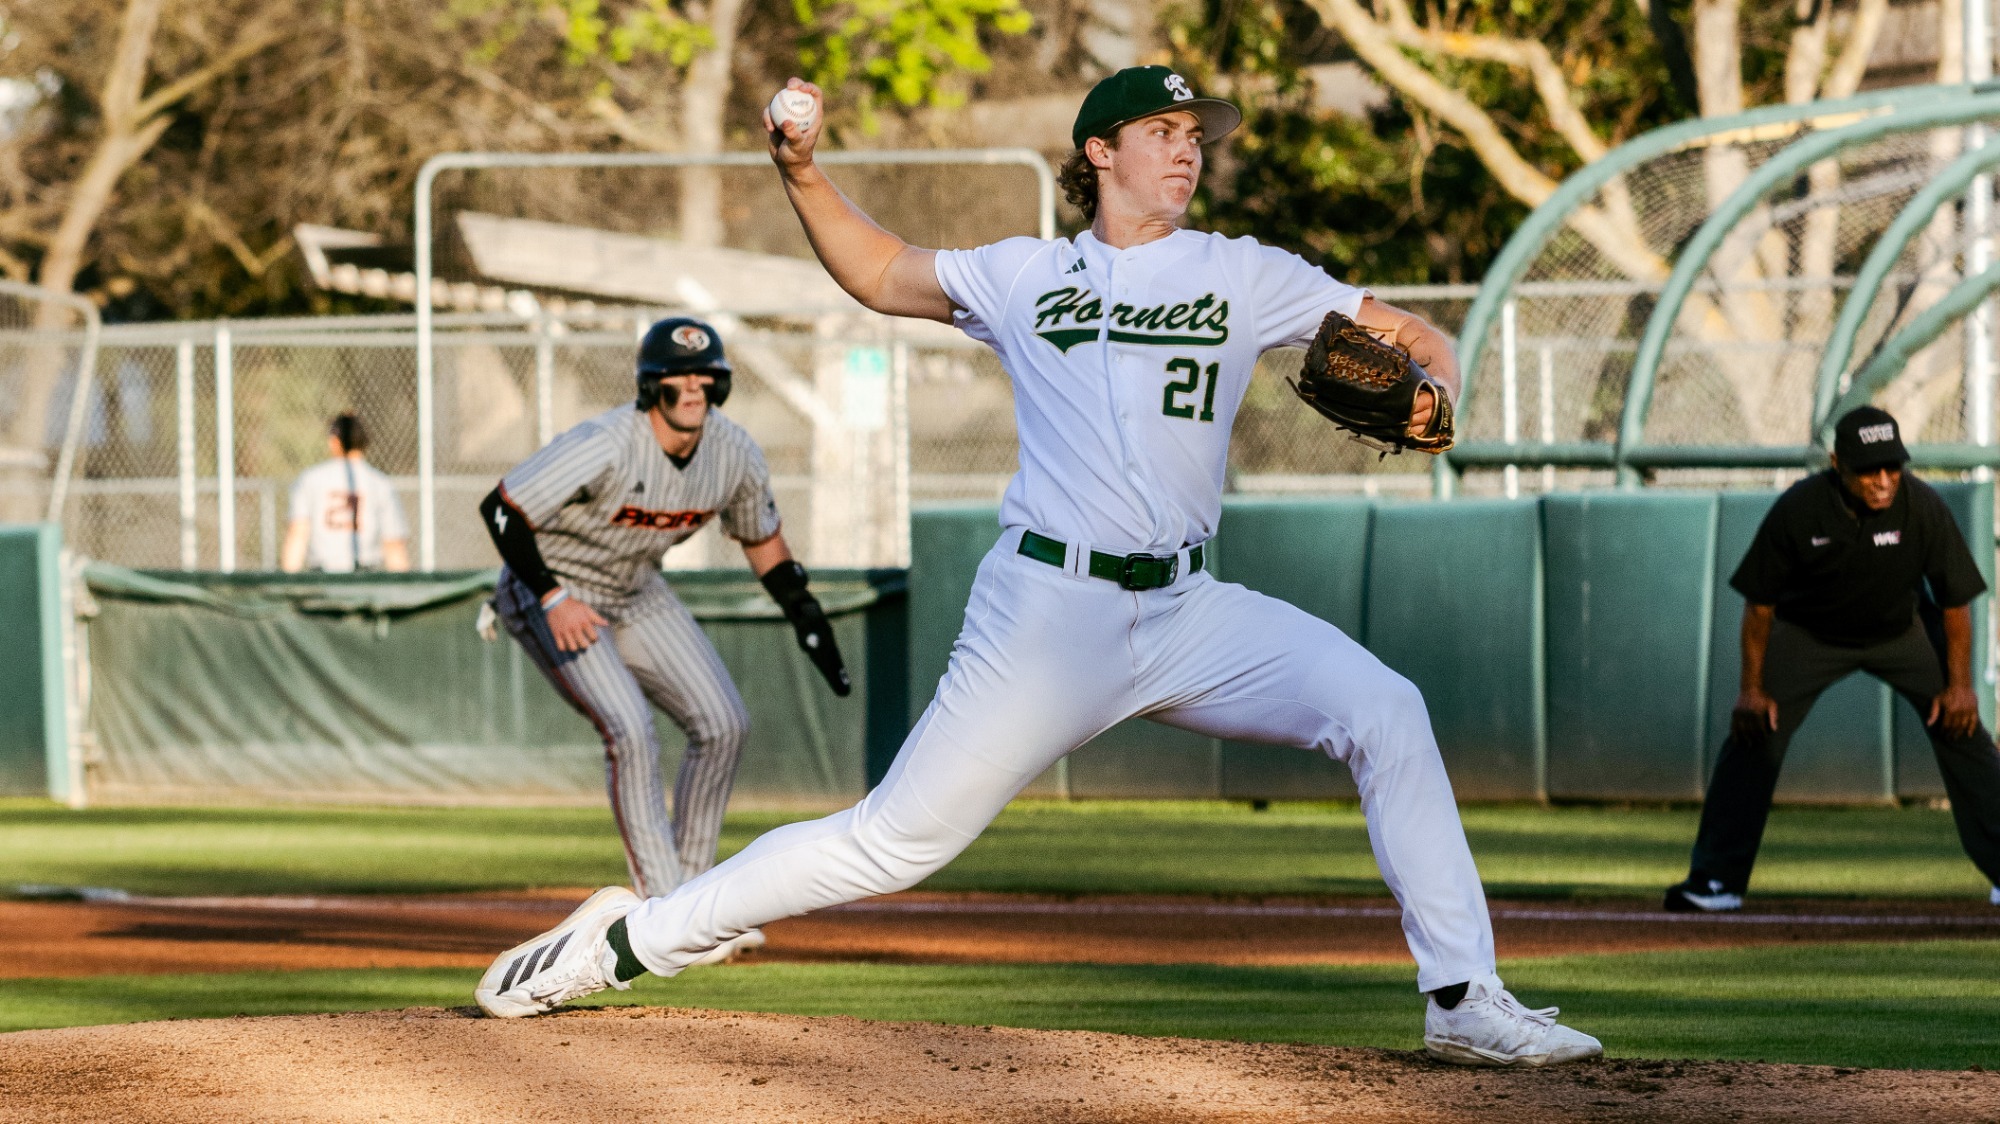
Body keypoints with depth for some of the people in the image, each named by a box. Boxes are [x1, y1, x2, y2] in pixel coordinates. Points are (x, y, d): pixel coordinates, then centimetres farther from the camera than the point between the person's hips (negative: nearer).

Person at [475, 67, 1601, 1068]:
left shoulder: (1246, 276, 9)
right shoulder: (1024, 277, 9)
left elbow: (1415, 337, 9)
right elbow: (882, 274, 22)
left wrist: (1426, 392, -14)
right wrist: (804, 175, 7)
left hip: (1188, 615, 2)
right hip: (1049, 613, -2)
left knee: (1385, 711, -18)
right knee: (897, 839, -6)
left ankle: (1464, 1001, -14)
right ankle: (630, 937, 7)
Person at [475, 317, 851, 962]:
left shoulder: (734, 453, -12)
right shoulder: (606, 447, -32)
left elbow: (761, 538, 7)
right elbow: (502, 509, -29)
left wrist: (807, 619, 1)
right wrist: (551, 599, -32)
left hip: (636, 594, 7)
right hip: (549, 593, -7)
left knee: (723, 724, -1)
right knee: (629, 728, -23)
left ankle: (689, 889, 13)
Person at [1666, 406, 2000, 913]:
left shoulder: (1922, 506, -27)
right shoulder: (1798, 509, -28)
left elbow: (1955, 599, -15)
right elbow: (1760, 600, -15)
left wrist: (1959, 684, -17)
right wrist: (1753, 687, -15)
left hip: (1901, 632, 0)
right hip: (1809, 634, 0)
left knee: (1959, 725, -11)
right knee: (1752, 735, -9)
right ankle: (1716, 882, -1)